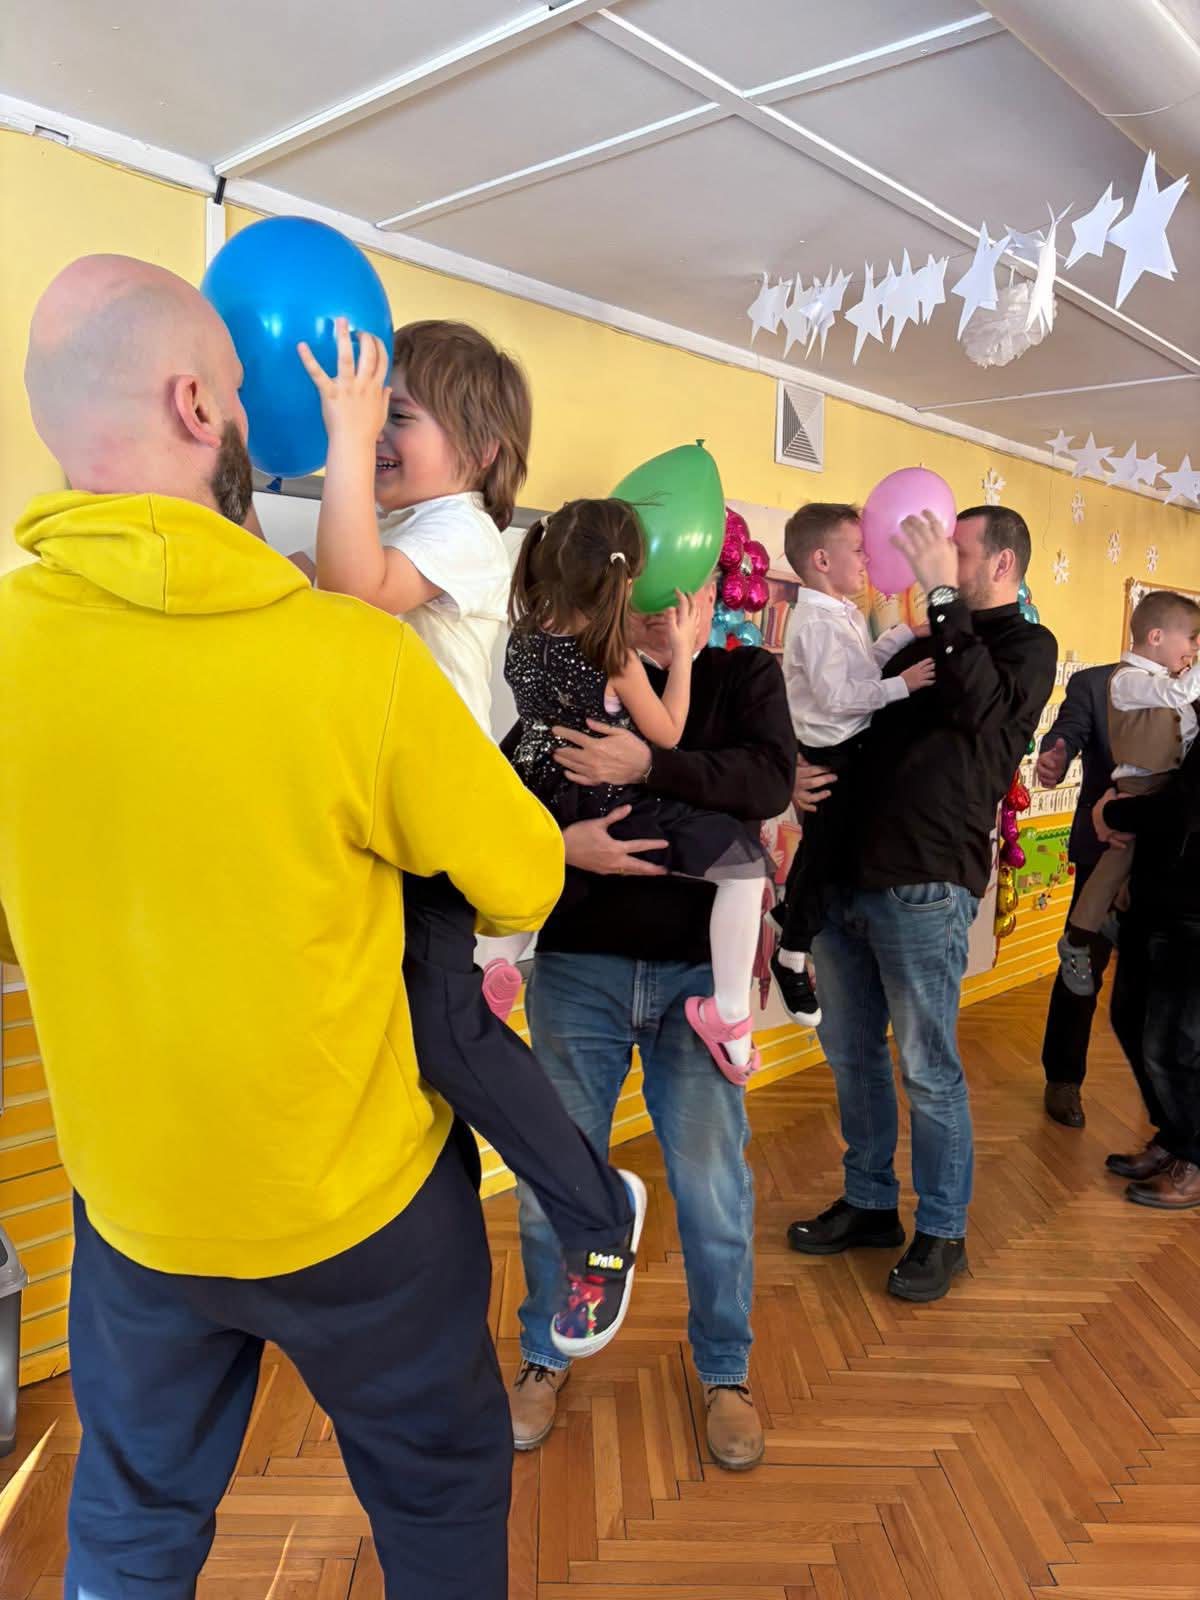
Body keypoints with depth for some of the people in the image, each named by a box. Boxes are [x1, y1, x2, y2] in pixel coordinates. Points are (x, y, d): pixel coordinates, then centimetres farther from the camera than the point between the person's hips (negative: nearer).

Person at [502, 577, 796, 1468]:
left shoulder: (746, 677, 4)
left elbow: (771, 779, -15)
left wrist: (649, 766, -27)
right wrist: (562, 843, -25)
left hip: (701, 969, 0)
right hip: (579, 964, 1)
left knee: (713, 1184, 7)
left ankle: (725, 1369, 31)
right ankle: (547, 1357, 34)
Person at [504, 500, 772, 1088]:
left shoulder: (521, 638, -2)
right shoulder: (616, 658, -17)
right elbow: (668, 734, -4)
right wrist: (682, 648, 1)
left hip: (542, 813, 7)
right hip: (614, 816, -6)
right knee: (745, 861, -2)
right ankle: (729, 1012, -7)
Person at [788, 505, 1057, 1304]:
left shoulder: (1027, 645, 1)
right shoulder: (932, 642, 19)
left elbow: (979, 706, -20)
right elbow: (861, 720, 22)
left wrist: (942, 594, -17)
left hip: (926, 886, -7)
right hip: (850, 875, 7)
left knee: (928, 1070, 2)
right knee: (852, 1052, 14)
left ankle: (943, 1233, 19)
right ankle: (871, 1204, 30)